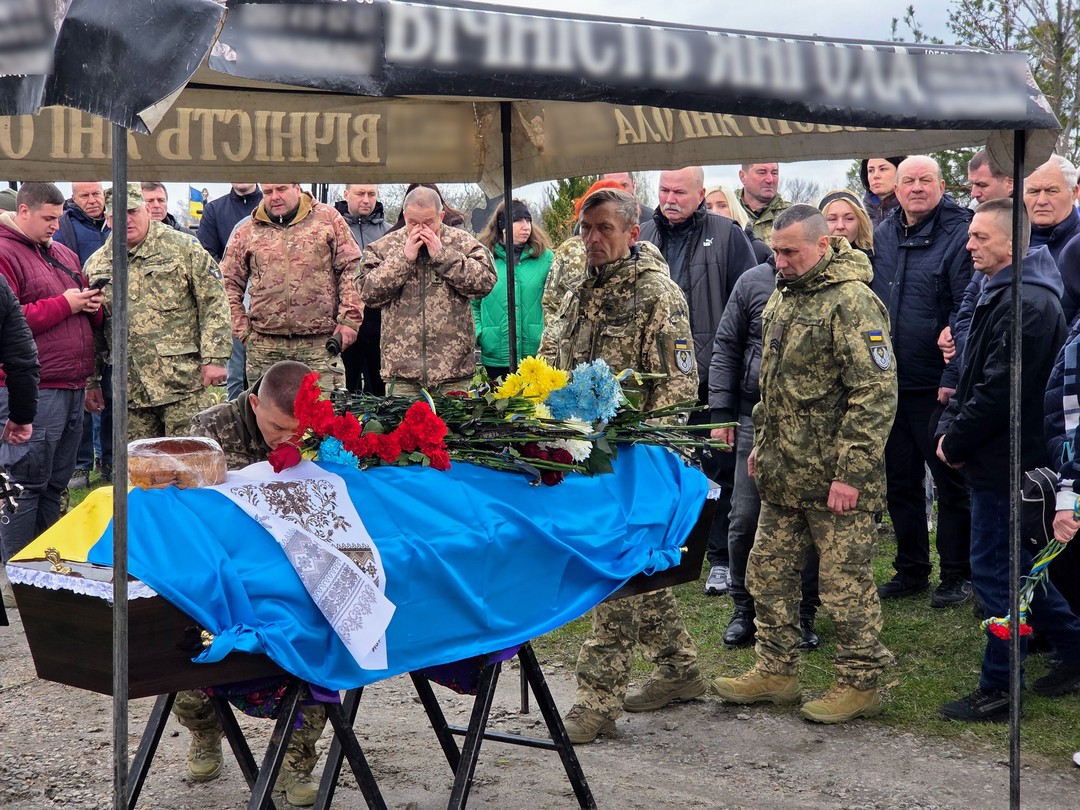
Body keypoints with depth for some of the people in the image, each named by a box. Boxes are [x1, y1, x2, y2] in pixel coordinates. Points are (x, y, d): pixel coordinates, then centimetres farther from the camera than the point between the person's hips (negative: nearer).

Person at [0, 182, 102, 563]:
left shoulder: (65, 255, 19)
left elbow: (87, 317, 28)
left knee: (55, 484, 14)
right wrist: (63, 304, -13)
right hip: (33, 393, -8)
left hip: (72, 387, 8)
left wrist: (92, 306, 5)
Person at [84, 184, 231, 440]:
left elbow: (214, 303, -4)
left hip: (183, 382, -4)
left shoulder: (183, 248, -1)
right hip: (131, 388, 4)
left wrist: (214, 358, -10)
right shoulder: (96, 266, 12)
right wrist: (91, 380, 14)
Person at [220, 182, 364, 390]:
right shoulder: (247, 231, 13)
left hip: (320, 344, -2)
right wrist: (242, 329, 7)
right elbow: (229, 283, 16)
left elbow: (352, 268, 4)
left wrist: (349, 319, -4)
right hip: (264, 345, 2)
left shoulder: (327, 218, 8)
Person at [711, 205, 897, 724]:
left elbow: (876, 395, -21)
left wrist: (851, 473, -22)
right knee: (767, 571, 14)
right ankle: (776, 674, 27)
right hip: (784, 475, 9)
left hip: (834, 481, -9)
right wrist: (762, 443, 22)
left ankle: (861, 683, 14)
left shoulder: (852, 302, -17)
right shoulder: (784, 296, 13)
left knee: (846, 583, 1)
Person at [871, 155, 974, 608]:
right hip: (890, 383, 6)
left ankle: (957, 575, 14)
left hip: (938, 386, -6)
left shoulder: (958, 235, -10)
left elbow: (967, 312, -14)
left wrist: (954, 376, -19)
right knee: (900, 480, 14)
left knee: (951, 482, 4)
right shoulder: (882, 237, 9)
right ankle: (911, 570, 26)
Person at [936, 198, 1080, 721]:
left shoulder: (1028, 304, -20)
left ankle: (997, 692, 7)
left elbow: (1000, 390, -24)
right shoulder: (1000, 294, 14)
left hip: (1004, 460, -10)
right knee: (1010, 562, 18)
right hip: (995, 460, 10)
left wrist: (956, 443, -13)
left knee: (995, 569, -2)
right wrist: (950, 428, 7)